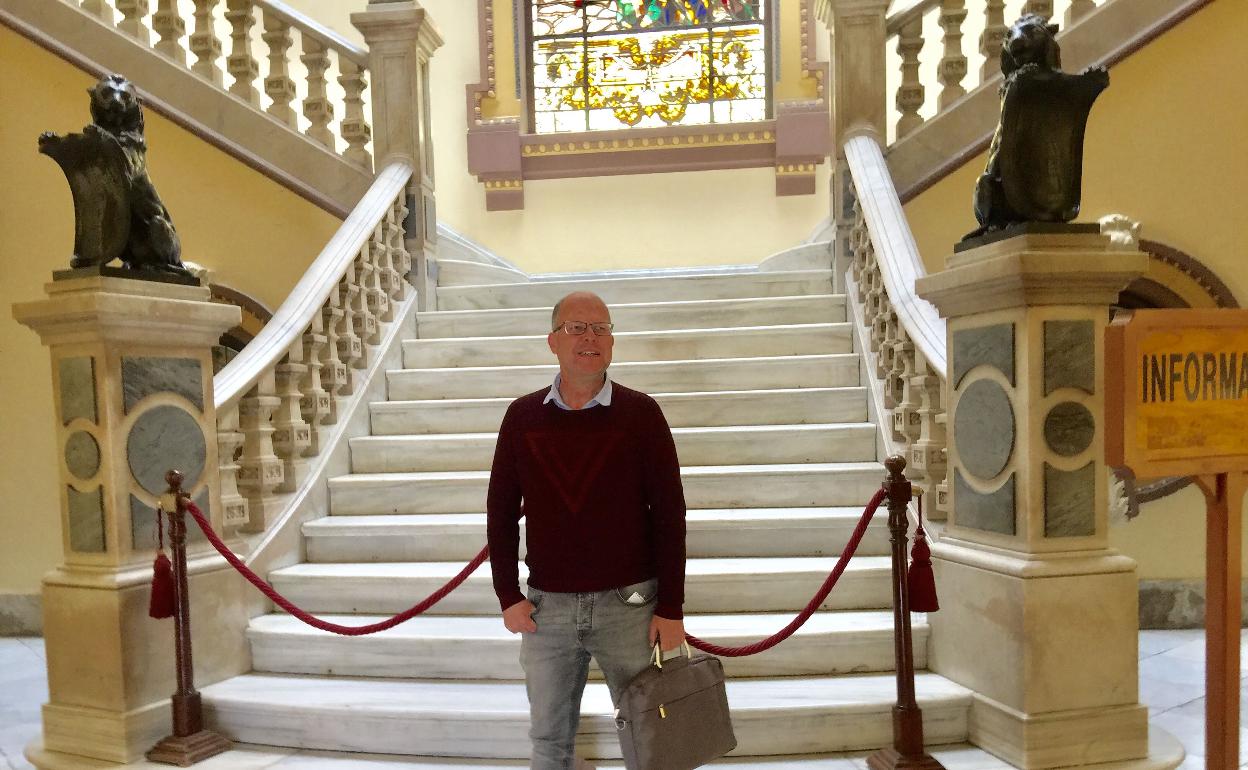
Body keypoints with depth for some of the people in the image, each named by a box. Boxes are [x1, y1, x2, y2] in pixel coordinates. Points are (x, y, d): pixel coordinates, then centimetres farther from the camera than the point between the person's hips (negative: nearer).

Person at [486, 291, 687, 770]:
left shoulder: (640, 413, -6)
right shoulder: (522, 416, 1)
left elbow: (669, 513, -5)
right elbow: (500, 511, 6)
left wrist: (671, 609, -7)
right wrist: (508, 596, 0)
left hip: (629, 604, -2)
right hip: (546, 607, 2)